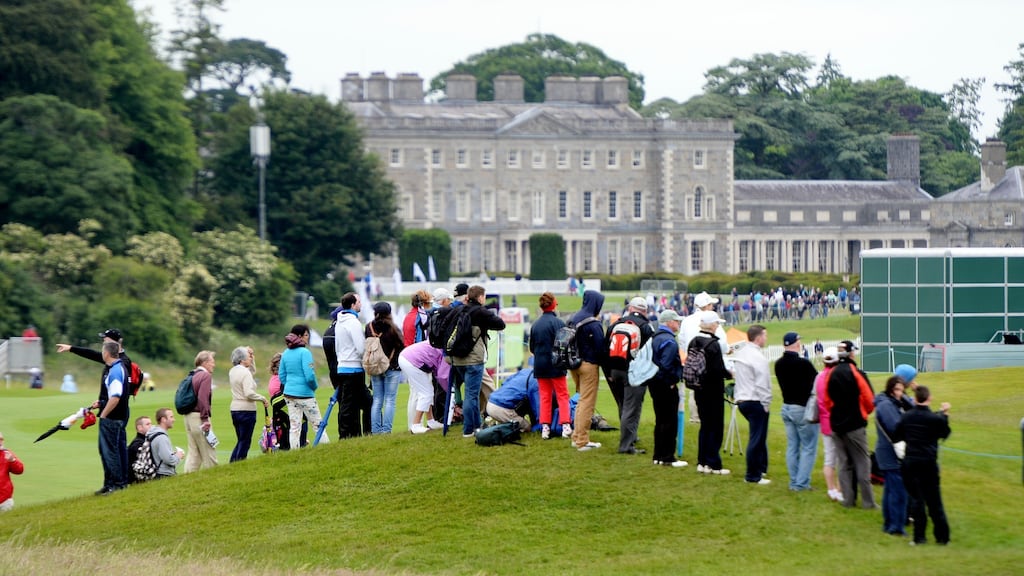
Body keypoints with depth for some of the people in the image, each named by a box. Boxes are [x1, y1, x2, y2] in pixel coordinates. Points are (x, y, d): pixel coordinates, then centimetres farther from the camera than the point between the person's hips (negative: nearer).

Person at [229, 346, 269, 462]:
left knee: (241, 441, 17)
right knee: (245, 442, -1)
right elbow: (249, 393, -24)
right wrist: (263, 399, -12)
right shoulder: (245, 372, -15)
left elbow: (252, 371, 28)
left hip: (235, 410, 8)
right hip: (247, 410, -8)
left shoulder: (232, 371, 10)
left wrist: (252, 359, 15)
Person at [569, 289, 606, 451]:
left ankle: (577, 437, 23)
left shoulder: (573, 320, 8)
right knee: (587, 403, -1)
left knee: (582, 400, 20)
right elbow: (601, 347, -16)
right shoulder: (593, 324, -17)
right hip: (589, 364, -8)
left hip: (574, 364, 8)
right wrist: (604, 364, -2)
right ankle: (582, 441, 1)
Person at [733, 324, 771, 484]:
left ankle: (760, 468, 28)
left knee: (759, 436, 22)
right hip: (755, 401, -10)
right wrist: (766, 403, -12)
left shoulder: (741, 353, 12)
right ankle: (753, 476, 1)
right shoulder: (757, 357, -17)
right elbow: (762, 383, -20)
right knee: (757, 439, -3)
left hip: (741, 400, 10)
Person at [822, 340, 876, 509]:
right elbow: (869, 399, -11)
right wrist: (867, 411, 10)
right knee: (862, 463, 1)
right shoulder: (856, 373, -13)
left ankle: (848, 499, 12)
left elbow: (827, 400, 8)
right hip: (855, 425, -5)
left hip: (837, 424, 5)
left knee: (843, 463, 11)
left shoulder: (831, 374, 1)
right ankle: (868, 501, 1)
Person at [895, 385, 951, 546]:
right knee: (933, 500, 6)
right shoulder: (935, 418, -10)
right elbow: (944, 435, 6)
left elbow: (896, 437, 7)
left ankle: (919, 536, 3)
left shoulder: (906, 416, -1)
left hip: (910, 462, 2)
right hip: (929, 463, -2)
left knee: (916, 498, 7)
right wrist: (945, 415, 13)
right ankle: (942, 536, 9)